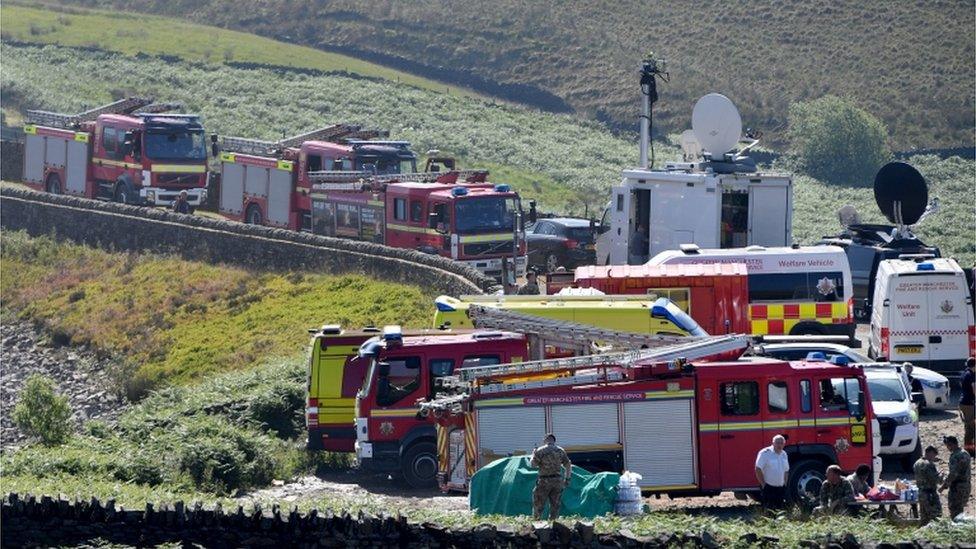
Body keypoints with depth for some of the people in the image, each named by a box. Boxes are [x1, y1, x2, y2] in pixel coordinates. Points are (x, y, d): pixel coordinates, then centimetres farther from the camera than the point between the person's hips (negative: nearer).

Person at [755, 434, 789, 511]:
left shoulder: (784, 454, 11)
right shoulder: (765, 453, -10)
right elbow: (758, 470, -12)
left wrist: (784, 484, 13)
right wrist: (763, 484, -12)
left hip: (780, 488, 7)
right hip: (768, 487, -7)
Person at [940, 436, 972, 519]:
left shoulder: (955, 456, -18)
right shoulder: (966, 454, 11)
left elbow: (953, 474, -22)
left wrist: (944, 486, -15)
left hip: (957, 486, -9)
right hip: (967, 485, 9)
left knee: (955, 511, -4)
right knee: (960, 509, 18)